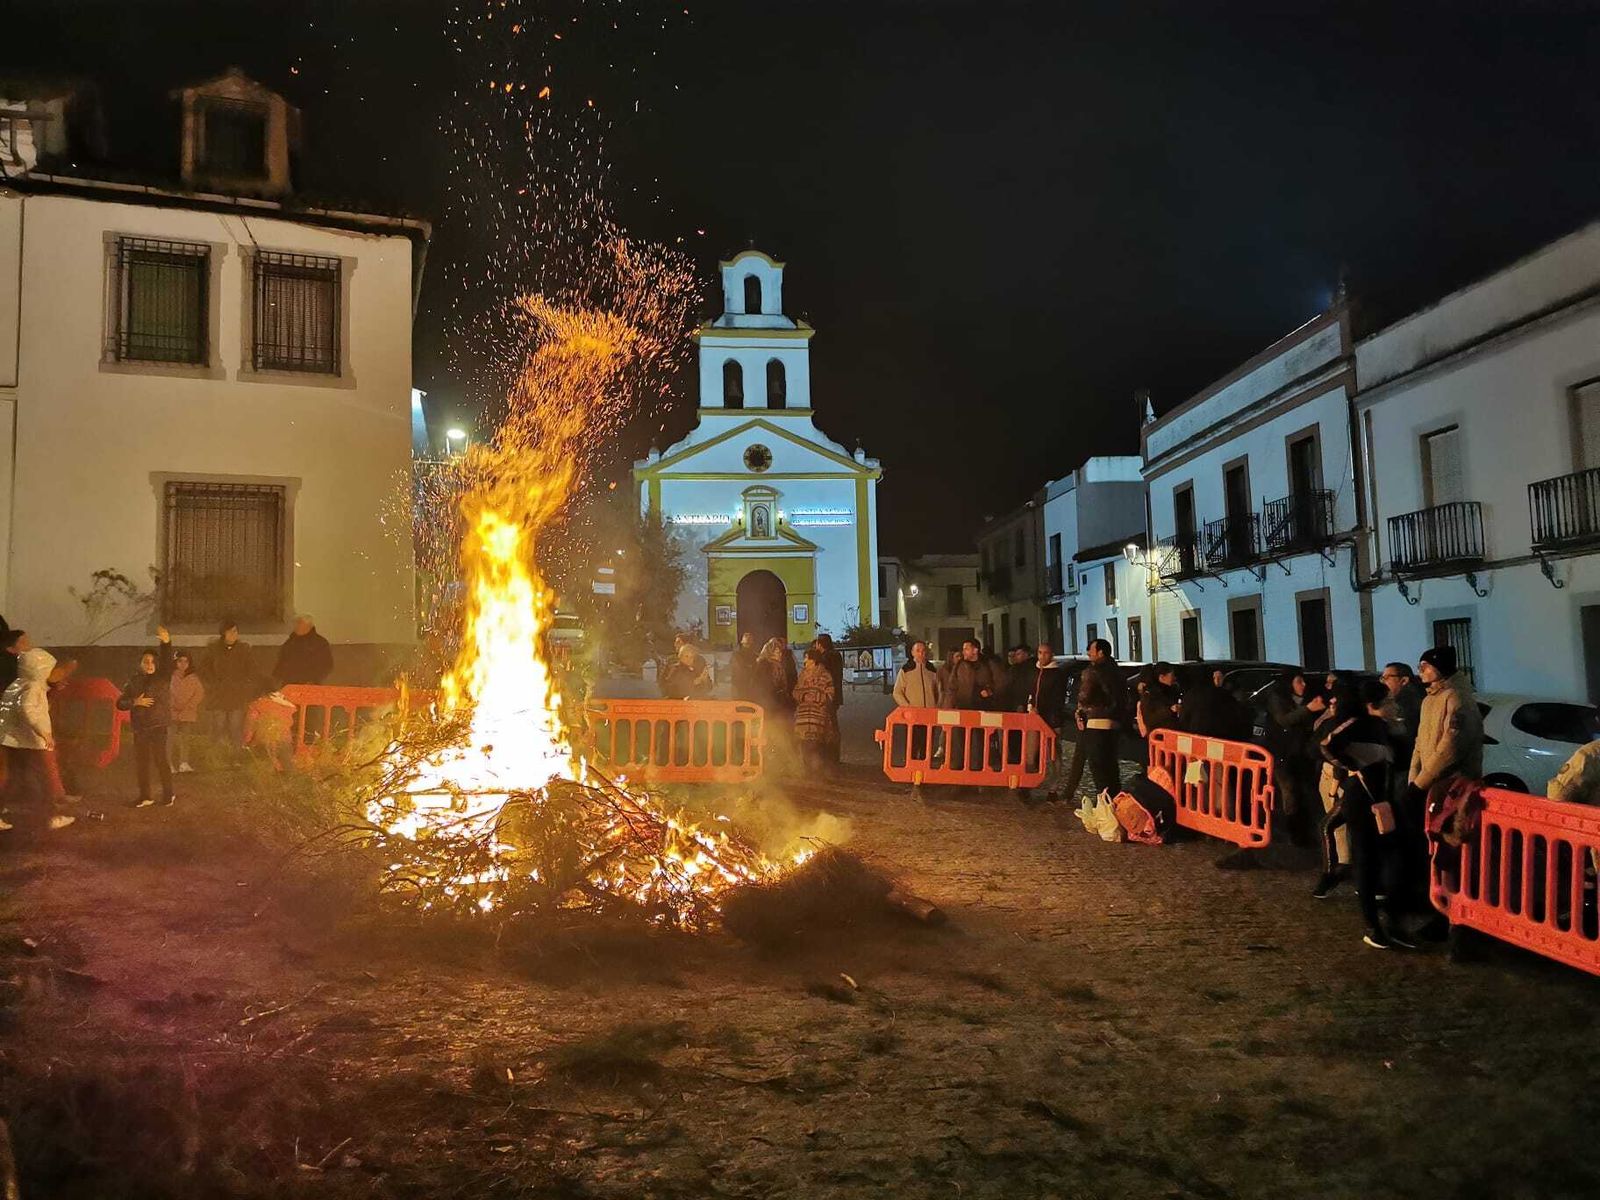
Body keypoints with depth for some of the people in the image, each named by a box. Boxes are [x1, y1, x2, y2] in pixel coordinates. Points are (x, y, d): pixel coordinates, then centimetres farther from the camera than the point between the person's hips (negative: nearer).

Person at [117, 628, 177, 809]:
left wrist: (166, 643, -37)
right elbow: (120, 703, 9)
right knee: (141, 762, 8)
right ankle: (145, 796, 18)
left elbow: (167, 661, -19)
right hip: (139, 728, 4)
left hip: (158, 726, -4)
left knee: (160, 759, -7)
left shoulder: (162, 678, 0)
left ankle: (168, 794, 4)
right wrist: (135, 702, -11)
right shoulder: (134, 682, 10)